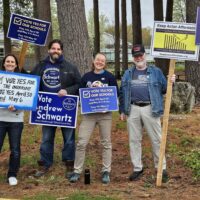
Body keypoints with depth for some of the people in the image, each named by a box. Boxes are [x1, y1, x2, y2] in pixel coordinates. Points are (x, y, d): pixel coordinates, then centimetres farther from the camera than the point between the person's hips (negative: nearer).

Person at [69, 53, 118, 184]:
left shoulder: (110, 77, 3)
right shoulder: (86, 77, 8)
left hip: (105, 114, -1)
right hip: (89, 114, 1)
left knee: (106, 143, 6)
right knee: (82, 143, -3)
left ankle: (106, 172, 16)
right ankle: (77, 171, 6)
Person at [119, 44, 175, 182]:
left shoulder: (156, 72, 5)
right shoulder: (128, 74, 13)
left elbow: (164, 89, 7)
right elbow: (122, 93, 14)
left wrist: (171, 83, -13)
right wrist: (122, 110, 9)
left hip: (150, 109, -2)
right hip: (133, 110, 3)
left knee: (157, 139, 1)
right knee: (134, 140, 7)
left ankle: (161, 168, 12)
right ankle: (137, 168, 17)